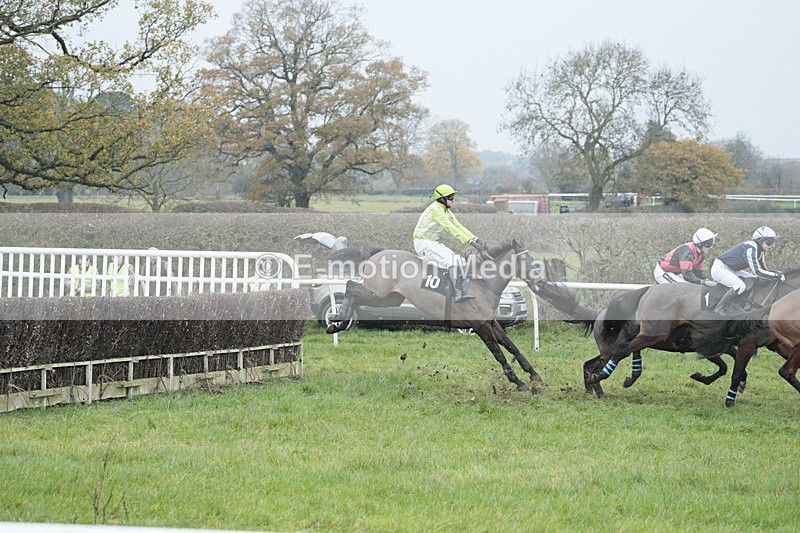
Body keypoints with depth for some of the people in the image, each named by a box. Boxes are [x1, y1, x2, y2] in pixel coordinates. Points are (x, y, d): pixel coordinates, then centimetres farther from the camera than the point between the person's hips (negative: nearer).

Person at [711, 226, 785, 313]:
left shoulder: (759, 250, 4)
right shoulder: (751, 248, -26)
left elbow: (764, 269, 10)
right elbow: (756, 271, -33)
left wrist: (777, 273, -9)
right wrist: (776, 276, -32)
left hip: (731, 270, 11)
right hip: (719, 269, -11)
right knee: (740, 286, -30)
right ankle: (718, 310, -25)